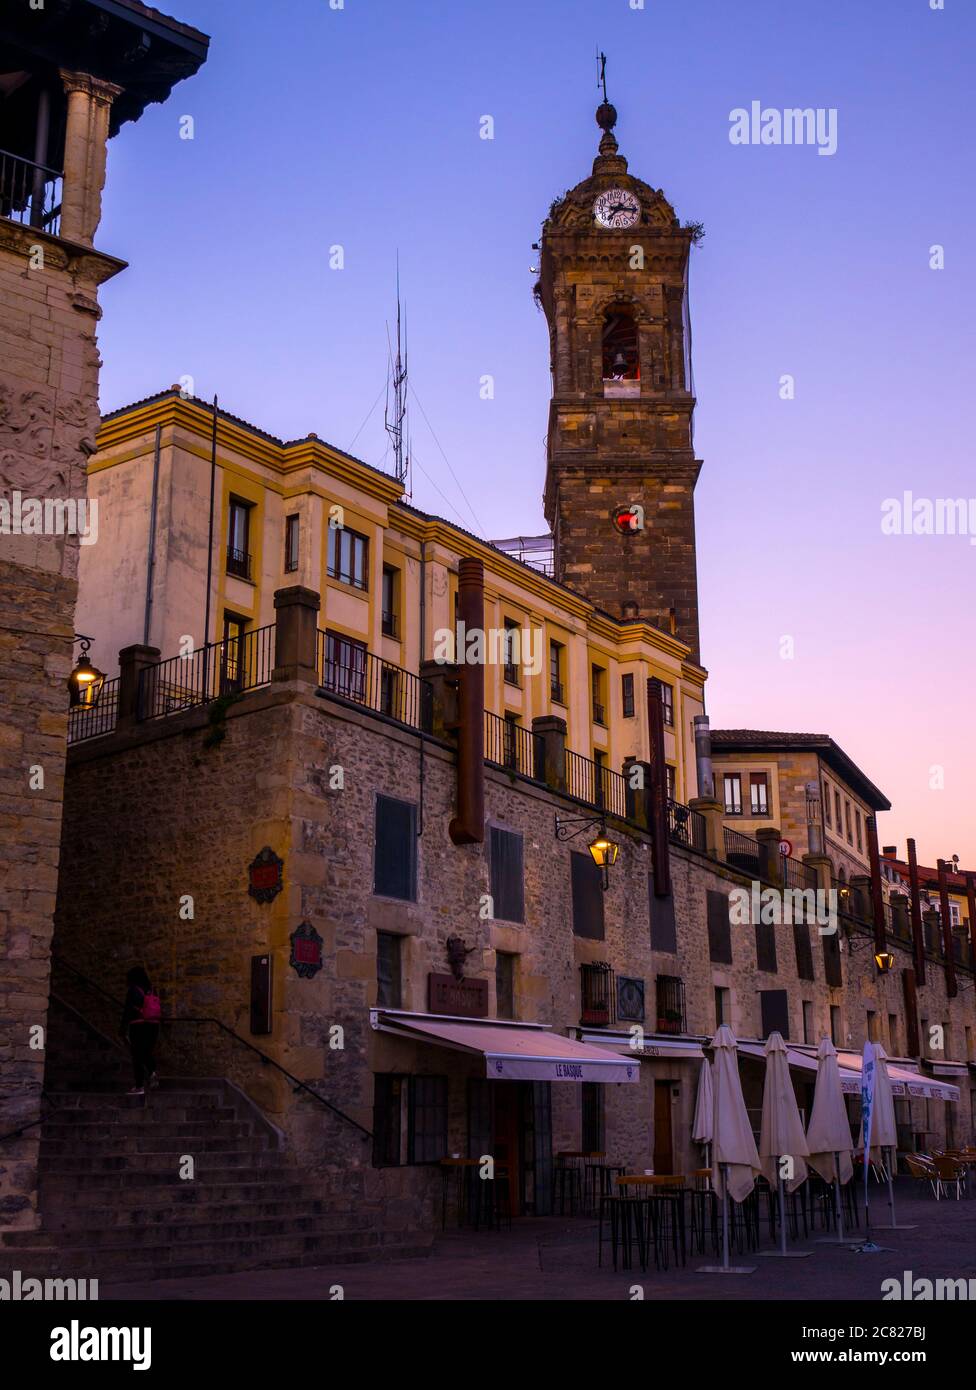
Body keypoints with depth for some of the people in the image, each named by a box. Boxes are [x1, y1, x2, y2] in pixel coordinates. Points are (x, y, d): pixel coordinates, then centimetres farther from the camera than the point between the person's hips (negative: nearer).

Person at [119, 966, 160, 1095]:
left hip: (138, 1026, -5)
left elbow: (128, 1010, -10)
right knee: (147, 1053, 18)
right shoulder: (152, 990, 9)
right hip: (154, 1025, 5)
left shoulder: (133, 990, -7)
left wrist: (123, 1027, -3)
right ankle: (152, 1072, -9)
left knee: (137, 1056, 1)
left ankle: (139, 1086, 0)